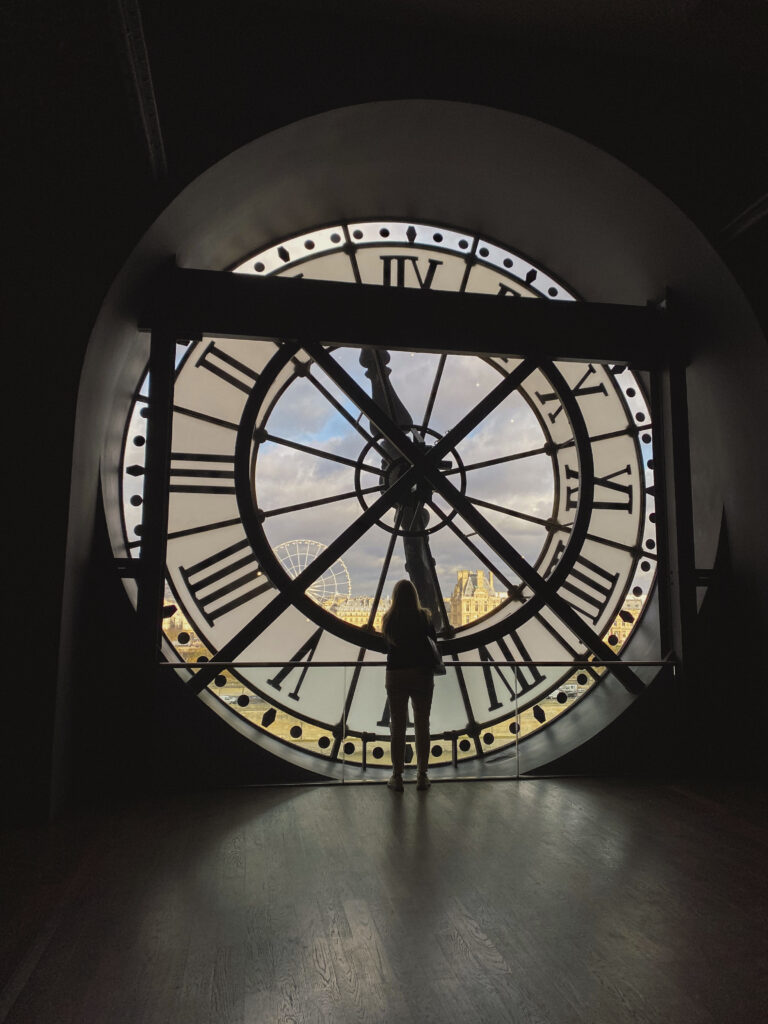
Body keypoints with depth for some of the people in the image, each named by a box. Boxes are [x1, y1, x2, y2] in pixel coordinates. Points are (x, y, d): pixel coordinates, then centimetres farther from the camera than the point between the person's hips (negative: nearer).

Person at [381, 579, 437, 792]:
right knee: (422, 726, 9)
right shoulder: (424, 617, -5)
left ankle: (397, 777, 12)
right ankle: (422, 776, 14)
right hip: (422, 674, 0)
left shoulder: (389, 619, -1)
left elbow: (388, 645, 10)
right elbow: (433, 644, 0)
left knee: (397, 726, 7)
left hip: (396, 675, 0)